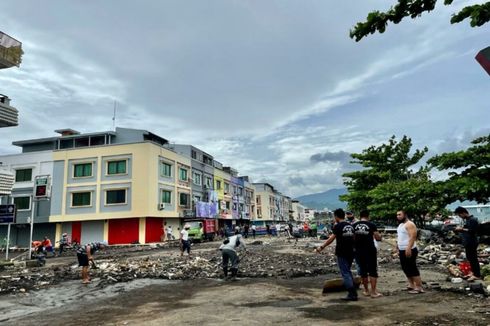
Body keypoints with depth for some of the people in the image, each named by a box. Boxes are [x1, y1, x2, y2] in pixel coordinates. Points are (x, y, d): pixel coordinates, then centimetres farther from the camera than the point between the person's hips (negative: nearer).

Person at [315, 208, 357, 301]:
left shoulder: (338, 226, -13)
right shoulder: (350, 226, 9)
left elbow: (331, 238, -19)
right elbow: (353, 238, 16)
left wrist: (321, 247, -16)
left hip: (342, 253, -7)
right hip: (350, 252, 7)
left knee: (345, 273, -2)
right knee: (348, 272, 19)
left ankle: (352, 294, -3)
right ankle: (354, 292, 23)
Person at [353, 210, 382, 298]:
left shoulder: (354, 226, 3)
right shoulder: (371, 225, -5)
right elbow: (378, 238, -5)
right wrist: (379, 235, 16)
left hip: (358, 251, 3)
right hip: (370, 250, -3)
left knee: (363, 271, 13)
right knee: (373, 271, 4)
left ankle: (366, 291, 21)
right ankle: (373, 292, 4)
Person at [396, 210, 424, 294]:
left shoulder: (409, 224, -13)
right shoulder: (400, 225, 17)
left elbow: (412, 237, -23)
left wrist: (408, 248, -30)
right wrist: (398, 249, 22)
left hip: (409, 250, -10)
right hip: (402, 250, 10)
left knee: (412, 269, -8)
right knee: (405, 268, 14)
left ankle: (419, 288, -3)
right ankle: (411, 285, 24)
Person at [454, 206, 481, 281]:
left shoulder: (472, 220, -16)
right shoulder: (467, 220, 14)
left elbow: (472, 231, -23)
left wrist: (462, 229, -19)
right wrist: (461, 229, 5)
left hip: (472, 243, -10)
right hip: (468, 242, 10)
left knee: (473, 258, -4)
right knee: (469, 258, 17)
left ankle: (477, 275, 3)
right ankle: (473, 272, 27)